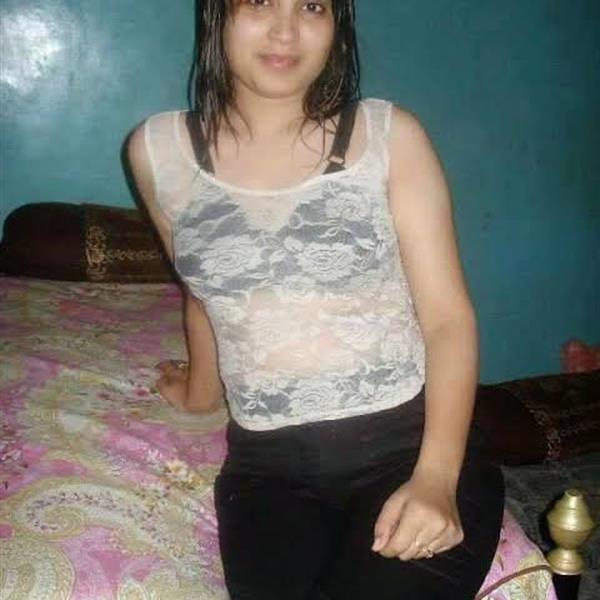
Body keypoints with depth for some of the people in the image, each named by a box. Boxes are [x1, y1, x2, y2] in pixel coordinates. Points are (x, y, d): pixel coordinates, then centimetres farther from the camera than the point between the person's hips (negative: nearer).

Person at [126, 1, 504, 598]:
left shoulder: (390, 136, -3)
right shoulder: (157, 151, 3)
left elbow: (448, 316, -6)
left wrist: (436, 476, -19)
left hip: (410, 442, 0)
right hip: (268, 465, 1)